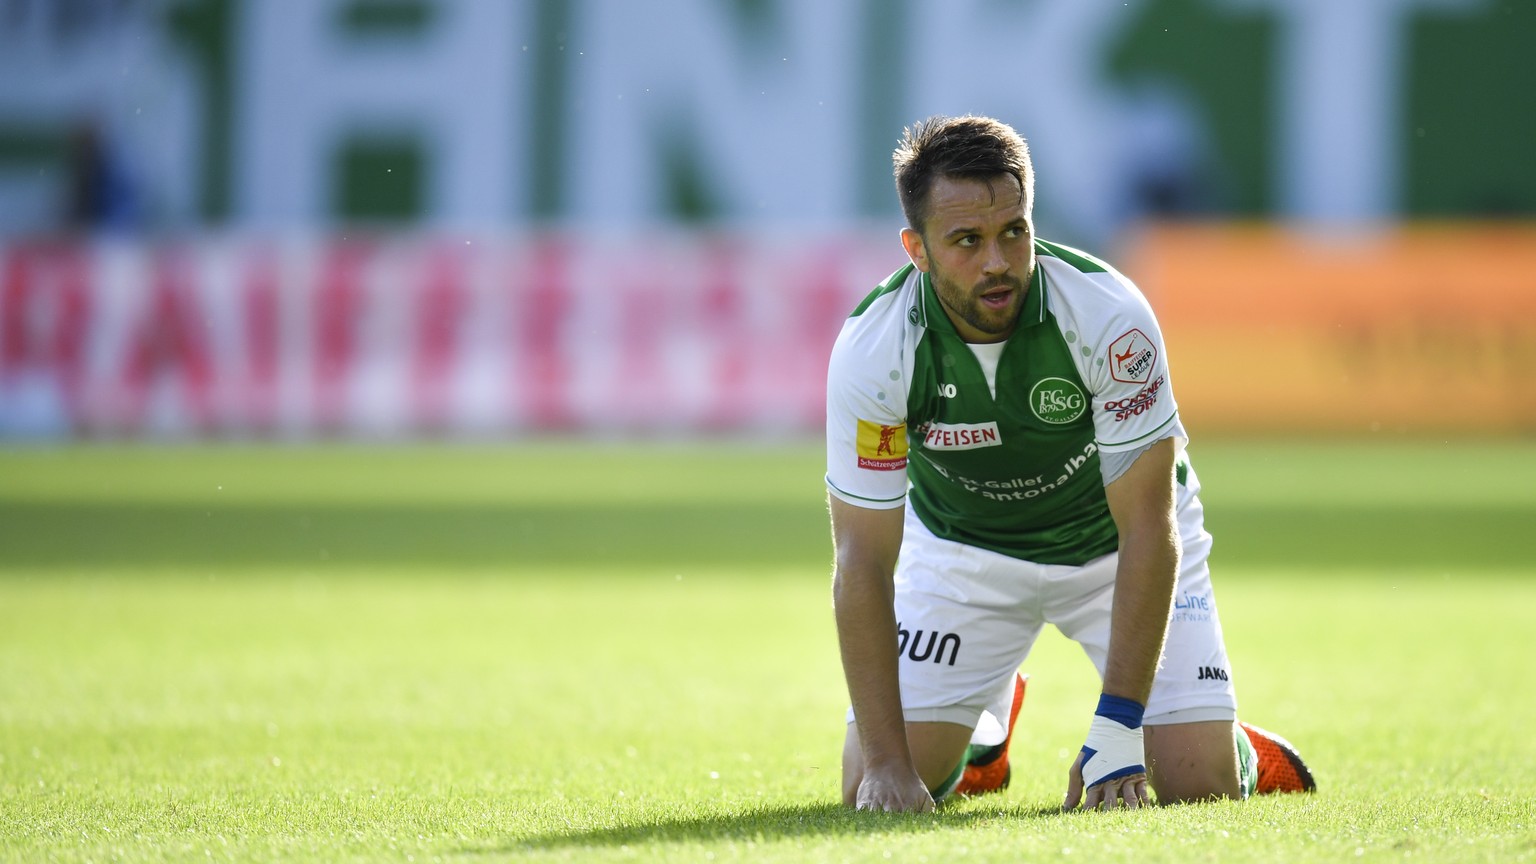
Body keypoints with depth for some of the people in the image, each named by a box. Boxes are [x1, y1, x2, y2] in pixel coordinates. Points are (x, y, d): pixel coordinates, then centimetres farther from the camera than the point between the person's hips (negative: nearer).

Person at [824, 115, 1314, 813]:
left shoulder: (1110, 317, -32)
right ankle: (989, 718, 27)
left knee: (1201, 787, -15)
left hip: (1113, 539, -1)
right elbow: (863, 561, -26)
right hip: (960, 543, 1)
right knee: (871, 791, -8)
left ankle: (1241, 747, 24)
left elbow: (1147, 531, -29)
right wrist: (888, 765, -33)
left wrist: (1116, 736, -34)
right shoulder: (871, 349, -29)